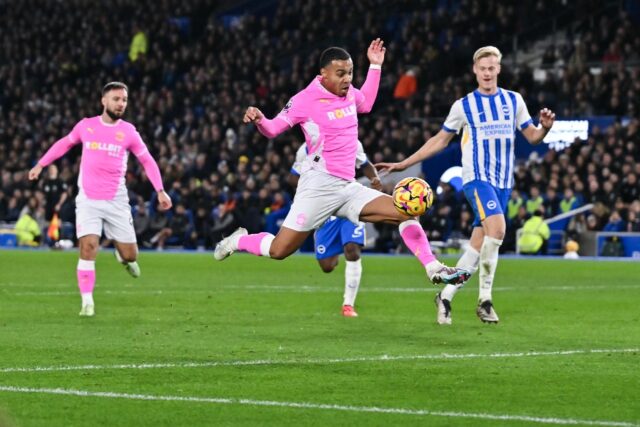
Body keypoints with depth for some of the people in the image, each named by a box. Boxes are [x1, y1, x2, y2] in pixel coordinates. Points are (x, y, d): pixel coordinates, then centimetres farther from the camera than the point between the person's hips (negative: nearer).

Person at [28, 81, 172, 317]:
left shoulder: (128, 131, 0)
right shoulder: (86, 126, 1)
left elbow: (147, 160, 8)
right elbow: (64, 143, 19)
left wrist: (160, 190, 0)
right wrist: (41, 164, 18)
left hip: (117, 201, 1)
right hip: (88, 199, -1)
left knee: (130, 255, 0)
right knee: (88, 248, -17)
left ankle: (122, 254, 39)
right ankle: (87, 302, -8)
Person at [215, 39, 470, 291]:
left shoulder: (349, 93, 13)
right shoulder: (305, 99, -8)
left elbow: (366, 104, 37)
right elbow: (272, 130, -5)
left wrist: (375, 66, 31)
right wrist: (258, 120, -27)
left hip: (349, 187, 6)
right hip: (319, 186, -6)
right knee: (279, 251, -9)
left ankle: (434, 269, -6)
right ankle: (238, 241, 19)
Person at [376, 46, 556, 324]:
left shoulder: (514, 101, 9)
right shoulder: (463, 106, 3)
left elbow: (532, 136, 14)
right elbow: (440, 140, 11)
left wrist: (545, 127, -10)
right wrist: (403, 164, 8)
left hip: (503, 181, 4)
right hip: (476, 178, -4)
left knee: (477, 245, 1)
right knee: (497, 228, -26)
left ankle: (445, 297, 14)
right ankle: (484, 299, -17)